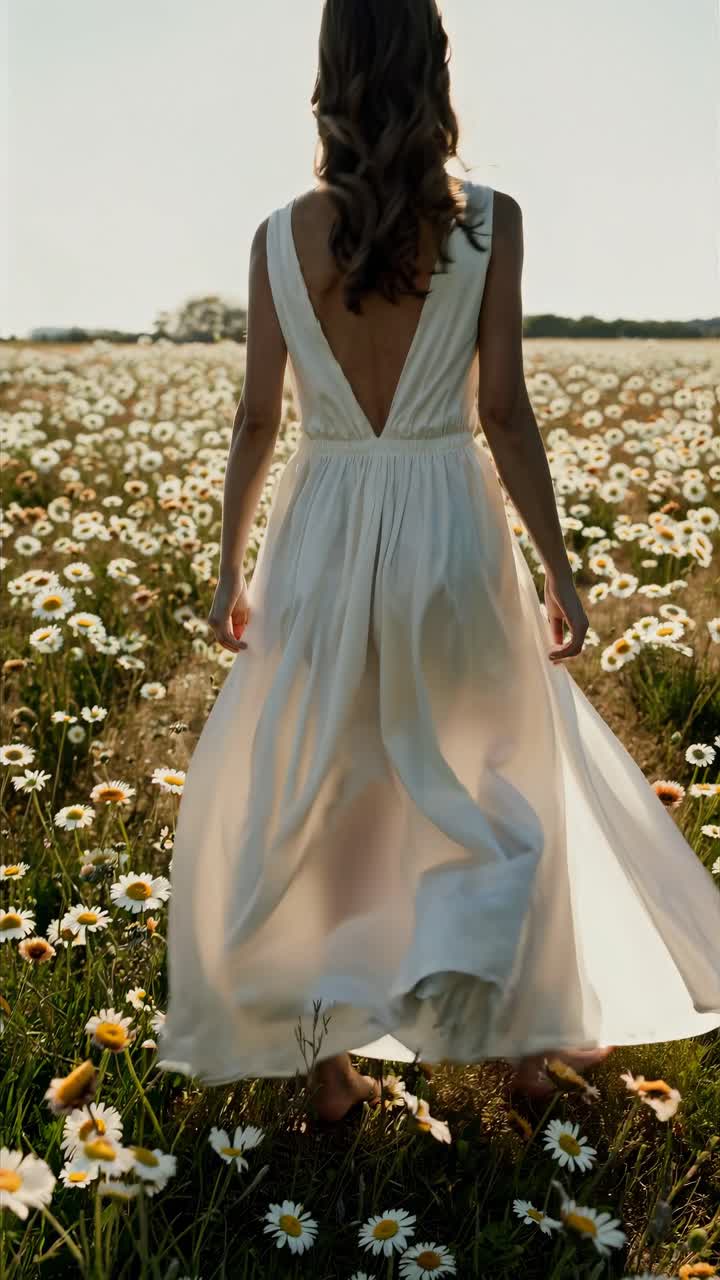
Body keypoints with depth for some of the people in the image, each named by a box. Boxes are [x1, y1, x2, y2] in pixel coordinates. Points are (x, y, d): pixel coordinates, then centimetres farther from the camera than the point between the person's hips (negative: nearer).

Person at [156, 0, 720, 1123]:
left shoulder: (280, 236, -1)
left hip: (320, 536, 1)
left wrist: (231, 571, 11)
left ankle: (326, 1054, 23)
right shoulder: (490, 221, -6)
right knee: (504, 777, 19)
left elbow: (257, 420, 1)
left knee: (300, 798, 15)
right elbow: (504, 413, -9)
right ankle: (529, 1029, 26)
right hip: (449, 529, -1)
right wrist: (558, 568, -1)